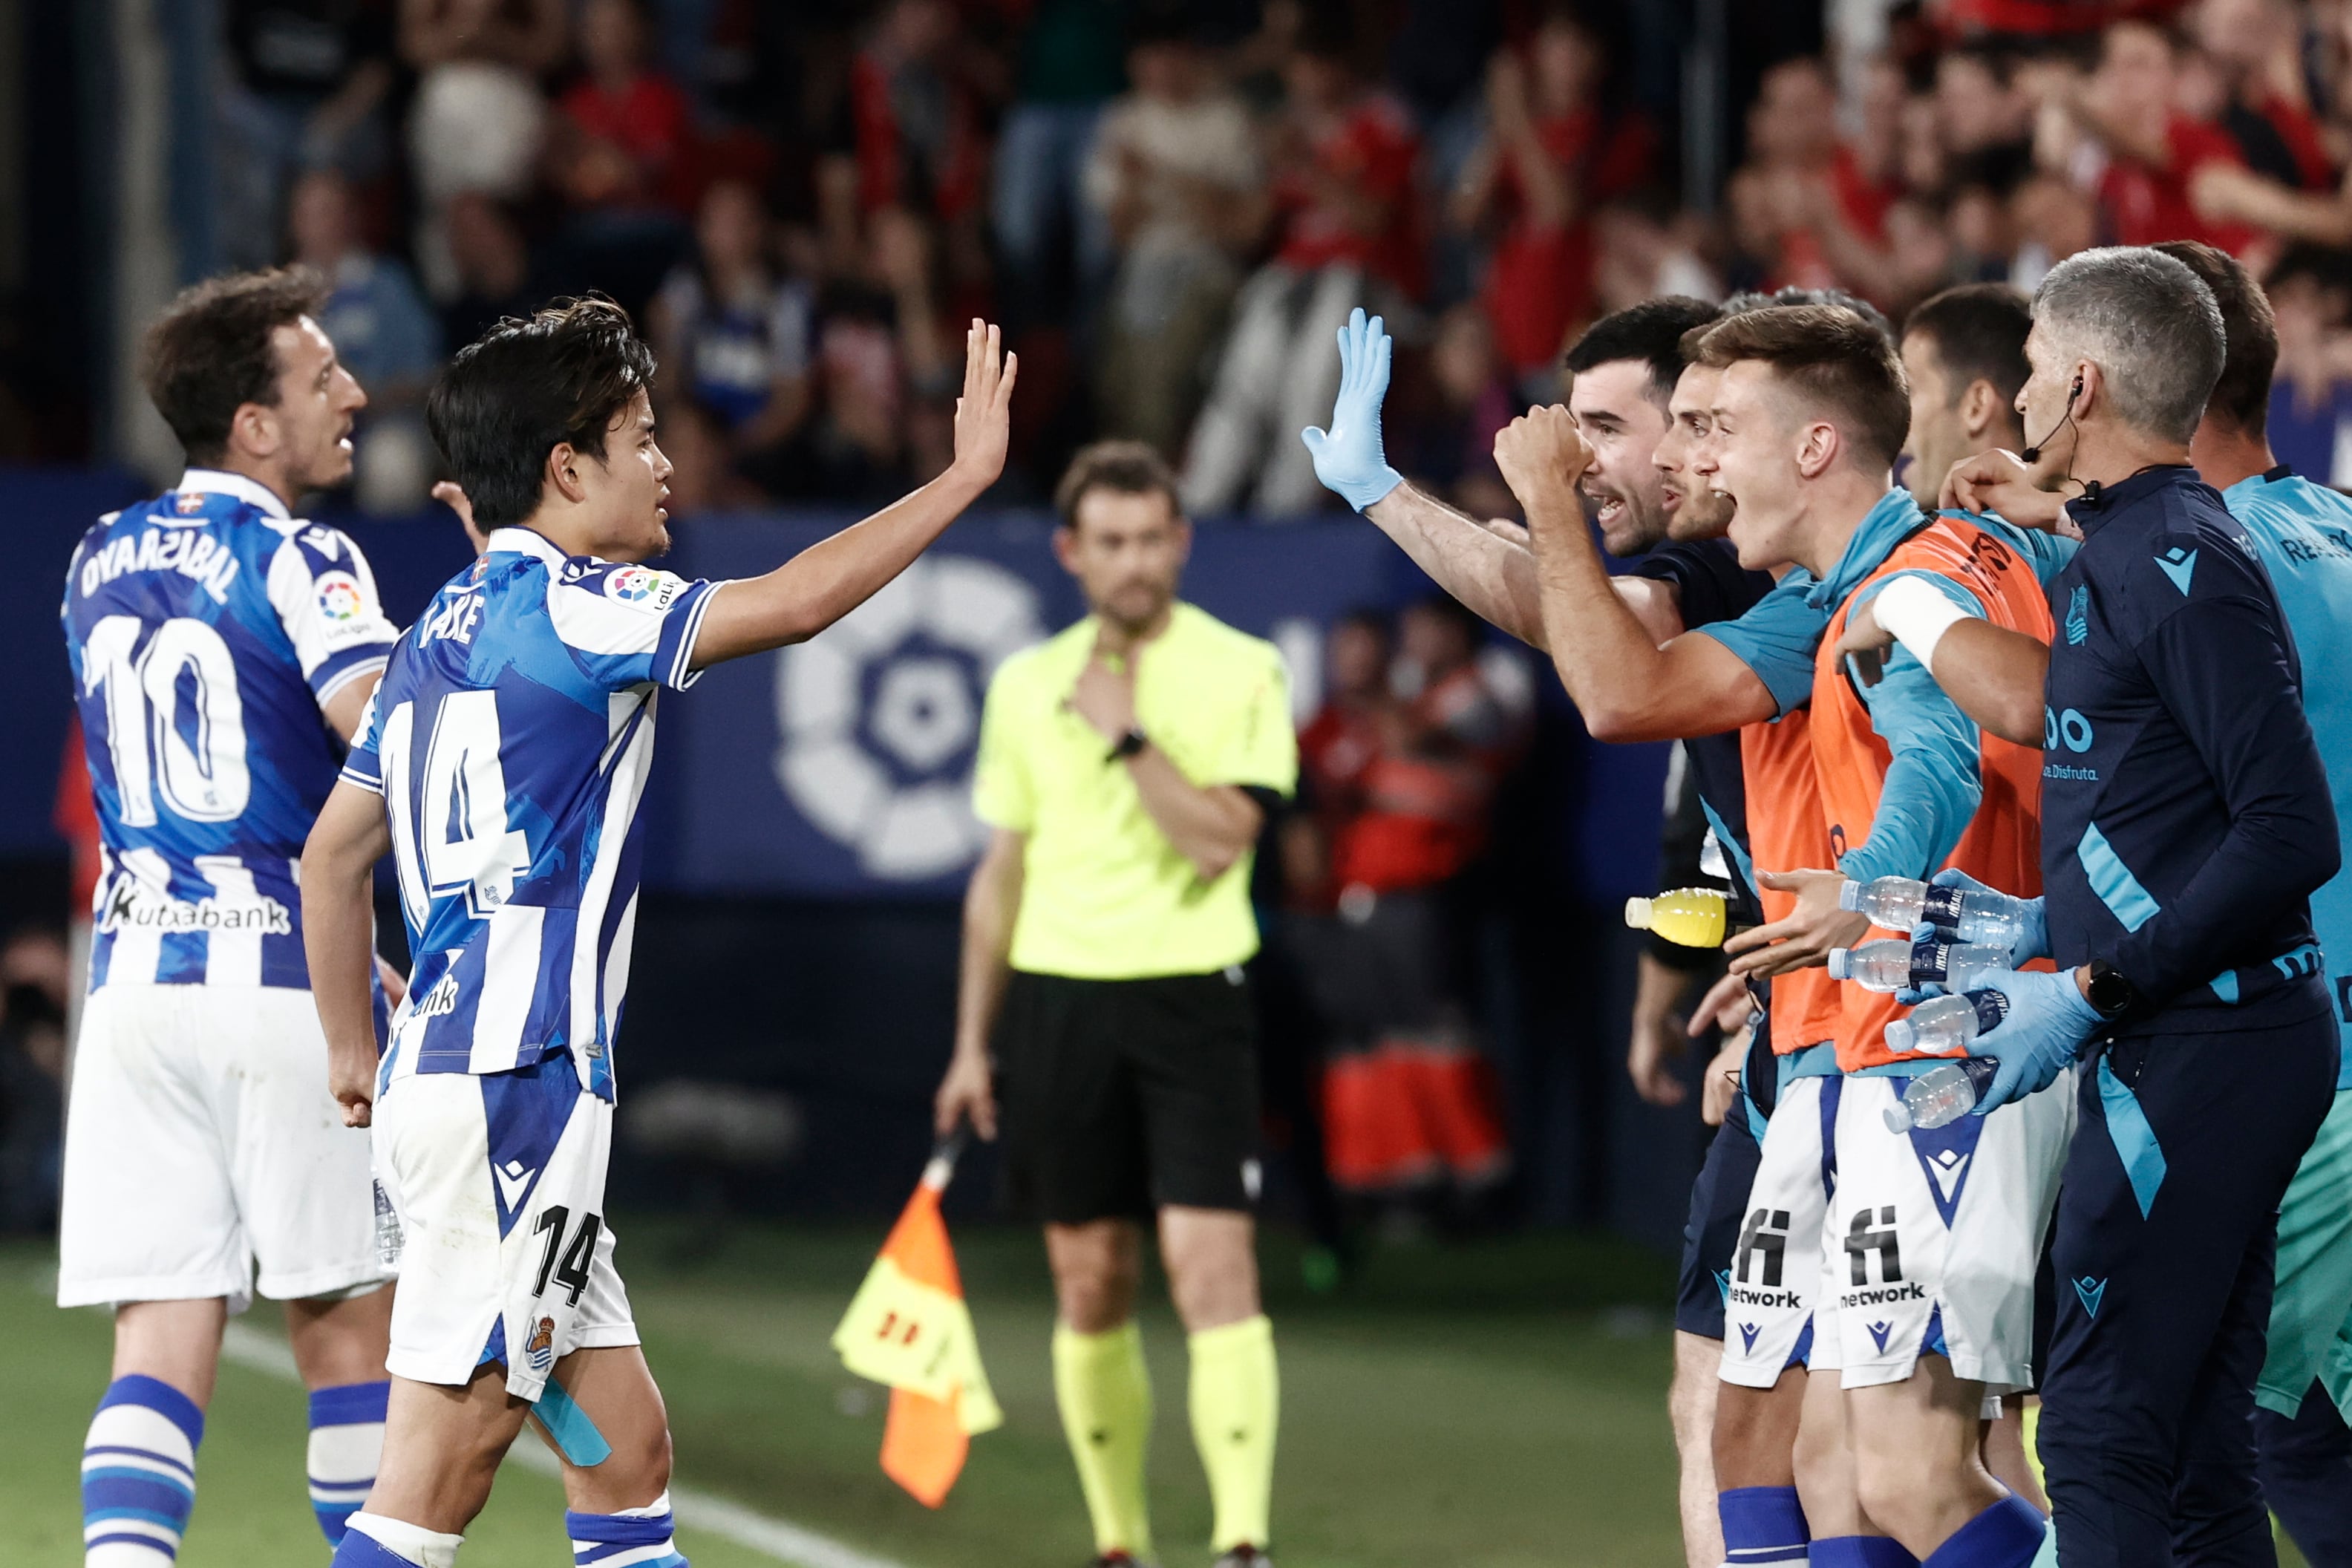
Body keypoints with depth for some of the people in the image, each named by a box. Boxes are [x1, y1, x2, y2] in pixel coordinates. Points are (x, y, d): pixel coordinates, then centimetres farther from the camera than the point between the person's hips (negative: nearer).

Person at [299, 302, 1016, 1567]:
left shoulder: (446, 626, 17)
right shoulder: (558, 607, -10)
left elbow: (334, 854, 21)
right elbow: (792, 602, -18)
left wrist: (353, 1048, 28)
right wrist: (965, 474, -9)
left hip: (442, 1076, 10)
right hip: (511, 1090, -10)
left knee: (624, 1453, 11)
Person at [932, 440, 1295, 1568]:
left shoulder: (1242, 673, -2)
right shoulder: (1025, 685, 9)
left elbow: (1219, 839, -13)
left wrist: (1127, 734, -15)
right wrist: (972, 1042, 15)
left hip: (1191, 999, -4)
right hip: (1057, 1001, 4)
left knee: (1212, 1265, -15)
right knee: (1091, 1288, 7)